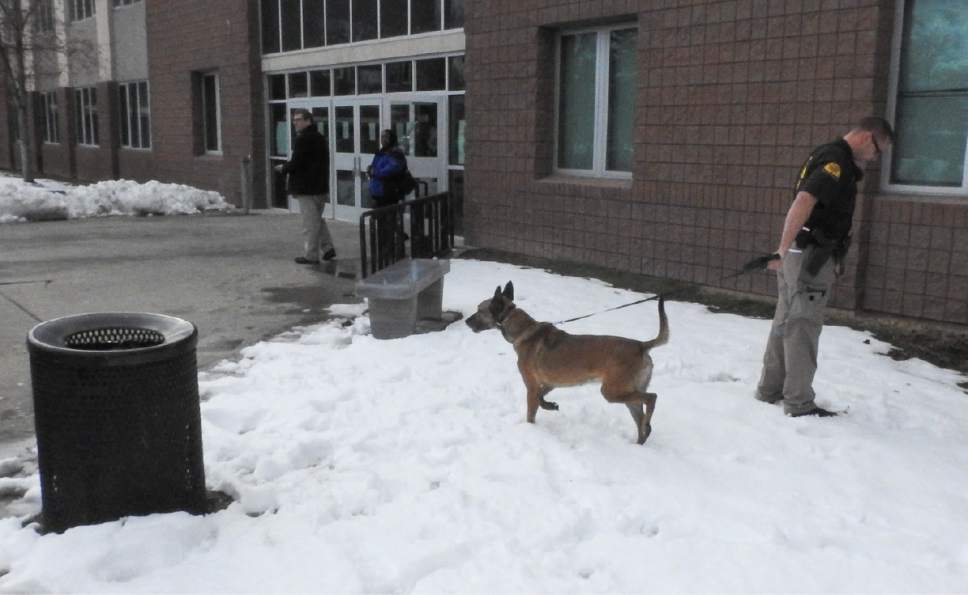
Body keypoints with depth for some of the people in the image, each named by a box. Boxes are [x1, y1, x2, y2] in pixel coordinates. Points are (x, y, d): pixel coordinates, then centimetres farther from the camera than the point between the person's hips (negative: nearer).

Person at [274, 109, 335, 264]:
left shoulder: (303, 139, -16)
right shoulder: (320, 138, 14)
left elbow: (296, 163, -19)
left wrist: (283, 168, 0)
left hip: (307, 189, -9)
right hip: (321, 186, 9)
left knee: (309, 223, -3)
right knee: (317, 219, 20)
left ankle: (310, 255, 1)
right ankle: (327, 248, 18)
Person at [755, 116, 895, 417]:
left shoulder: (825, 154, 18)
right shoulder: (837, 160, -14)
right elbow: (803, 203, -28)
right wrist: (782, 250, -29)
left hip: (800, 254, 10)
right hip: (811, 257, -10)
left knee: (786, 323, 15)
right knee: (803, 328, -4)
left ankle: (770, 389, 24)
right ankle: (799, 403, 3)